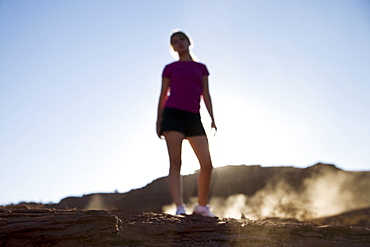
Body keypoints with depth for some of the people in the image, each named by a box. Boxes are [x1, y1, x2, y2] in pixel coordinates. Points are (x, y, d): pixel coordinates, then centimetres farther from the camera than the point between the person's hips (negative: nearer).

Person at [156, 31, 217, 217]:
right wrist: (159, 121, 1)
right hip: (173, 114, -2)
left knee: (207, 165, -4)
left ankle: (202, 205, 14)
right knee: (175, 163, -11)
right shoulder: (169, 68, 15)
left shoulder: (201, 68, 21)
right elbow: (163, 95, 12)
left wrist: (212, 118, 3)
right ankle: (179, 207, -15)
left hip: (194, 118, 2)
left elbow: (205, 95, 15)